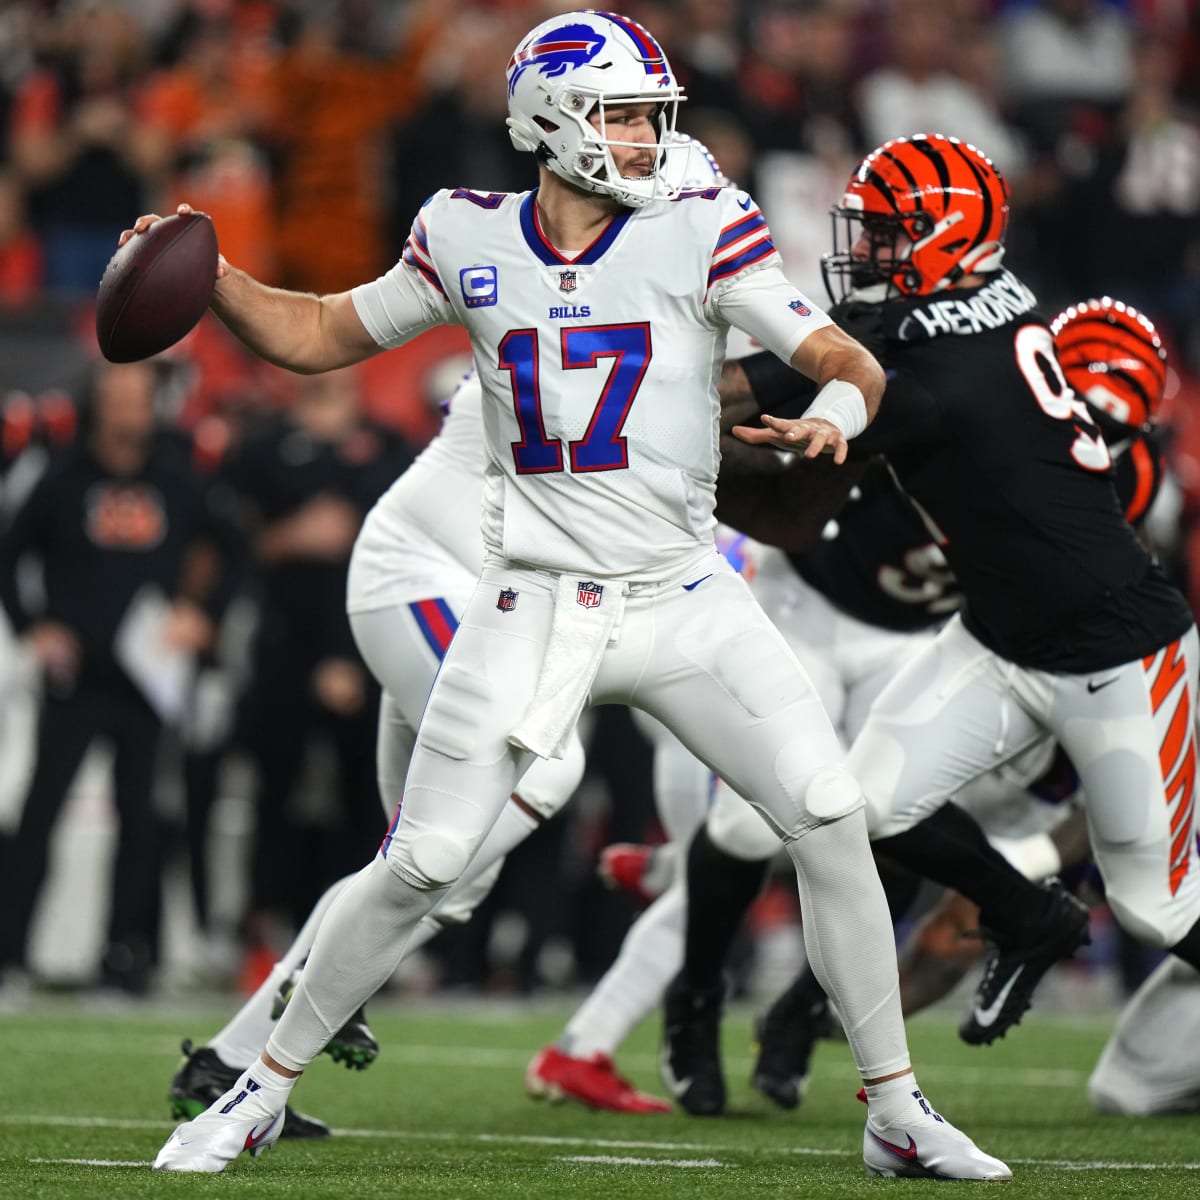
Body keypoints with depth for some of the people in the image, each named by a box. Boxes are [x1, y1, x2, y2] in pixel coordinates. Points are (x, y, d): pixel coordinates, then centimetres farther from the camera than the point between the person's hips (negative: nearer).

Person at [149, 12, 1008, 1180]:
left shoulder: (701, 233, -5)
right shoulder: (470, 241, 1)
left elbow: (845, 358, -9)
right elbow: (322, 336, 13)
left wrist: (836, 408, -32)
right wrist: (205, 274, -4)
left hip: (684, 596, 0)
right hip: (531, 604, 0)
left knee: (830, 818, -11)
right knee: (419, 865, -3)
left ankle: (894, 1111, 3)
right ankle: (263, 1091, 14)